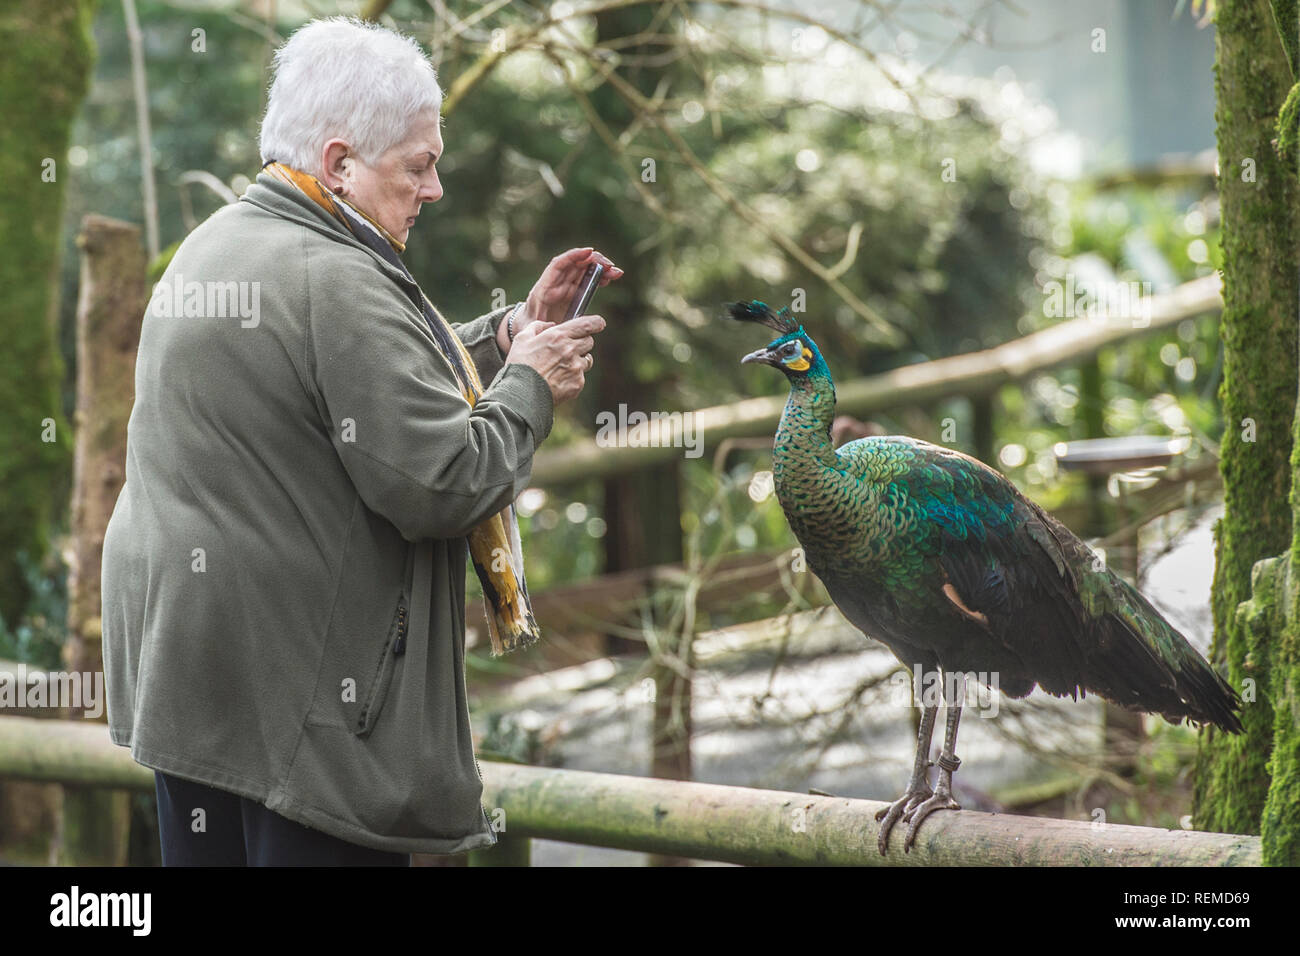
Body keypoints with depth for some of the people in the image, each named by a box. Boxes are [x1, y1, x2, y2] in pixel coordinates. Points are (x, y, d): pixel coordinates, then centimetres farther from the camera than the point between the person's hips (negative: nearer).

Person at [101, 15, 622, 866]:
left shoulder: (215, 245, 13)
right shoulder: (335, 282, -19)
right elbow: (440, 487, -21)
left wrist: (515, 327, 12)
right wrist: (529, 385, -6)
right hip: (297, 690, -10)